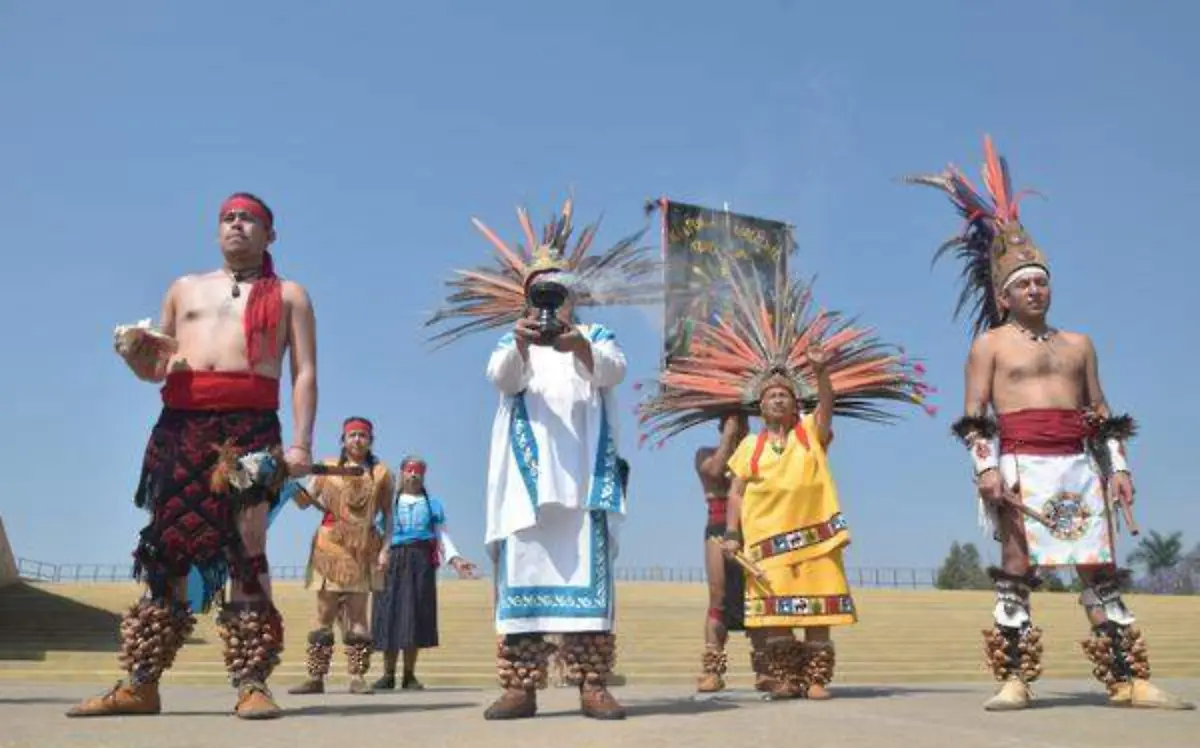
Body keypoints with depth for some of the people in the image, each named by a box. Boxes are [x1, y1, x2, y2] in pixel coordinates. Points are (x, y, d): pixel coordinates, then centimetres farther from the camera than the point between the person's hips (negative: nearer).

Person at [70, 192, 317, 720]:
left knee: (247, 549, -10)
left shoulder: (289, 295, 15)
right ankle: (140, 683, 2)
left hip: (251, 426, -3)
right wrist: (133, 352, 1)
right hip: (179, 426, 3)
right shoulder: (185, 288, 25)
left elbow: (305, 374, 5)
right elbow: (155, 369, 26)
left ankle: (251, 684, -11)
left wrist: (301, 443, -9)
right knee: (166, 547, 0)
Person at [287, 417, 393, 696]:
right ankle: (316, 677, 4)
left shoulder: (381, 472, 7)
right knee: (324, 614, 1)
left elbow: (388, 515, 7)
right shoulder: (328, 467, 9)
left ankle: (357, 677, 2)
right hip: (330, 546, 1)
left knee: (357, 615, -3)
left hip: (363, 550, 0)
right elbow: (305, 501, 3)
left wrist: (385, 549, -2)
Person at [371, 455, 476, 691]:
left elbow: (442, 536, 12)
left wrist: (455, 559, -3)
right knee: (389, 614, -4)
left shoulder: (433, 504, 19)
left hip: (422, 561, 1)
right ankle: (388, 674, 6)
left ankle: (409, 675, 4)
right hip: (392, 560, -1)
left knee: (416, 615, -3)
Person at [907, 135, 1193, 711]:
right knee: (1016, 571, -7)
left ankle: (1128, 682, 5)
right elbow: (974, 417, -1)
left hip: (1080, 467, 4)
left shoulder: (1078, 344, 20)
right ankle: (1014, 681, -3)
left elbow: (1101, 414, 20)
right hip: (1021, 465, -4)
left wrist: (1118, 466, 10)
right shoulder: (989, 345, 7)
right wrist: (986, 467, -13)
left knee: (1102, 571, 2)